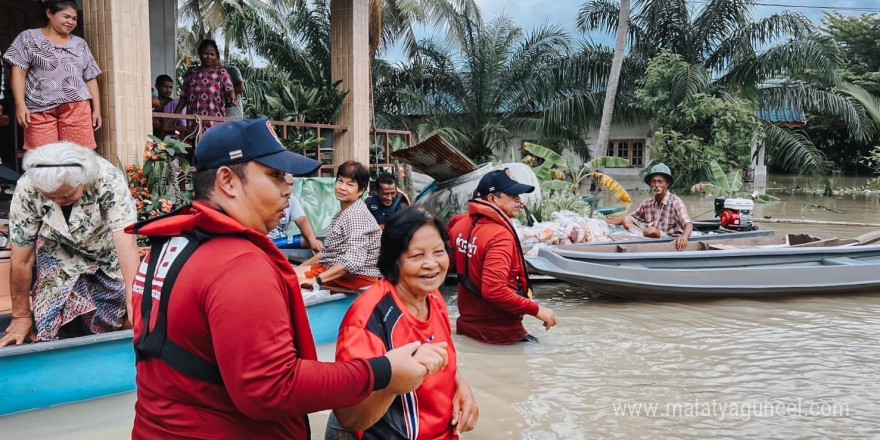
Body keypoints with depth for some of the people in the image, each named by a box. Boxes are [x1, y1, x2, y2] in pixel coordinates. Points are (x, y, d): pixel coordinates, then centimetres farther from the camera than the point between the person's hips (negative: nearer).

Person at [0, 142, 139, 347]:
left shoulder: (108, 180, -34)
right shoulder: (26, 190, -27)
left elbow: (126, 241, -40)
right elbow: (22, 259, -17)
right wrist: (21, 316, -8)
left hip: (108, 257, -1)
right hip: (59, 259, 1)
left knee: (107, 328, -4)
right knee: (56, 331, -7)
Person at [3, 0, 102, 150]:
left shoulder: (80, 44, 18)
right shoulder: (29, 37, 10)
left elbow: (90, 78, 16)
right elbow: (19, 72, 3)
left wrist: (97, 109, 7)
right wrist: (20, 105, -8)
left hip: (77, 108, 2)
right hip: (40, 109, -2)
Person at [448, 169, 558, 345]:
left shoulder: (460, 225, 1)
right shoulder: (500, 236, -23)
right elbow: (495, 290, -32)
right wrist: (536, 310, -24)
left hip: (467, 324, 9)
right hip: (499, 333, -9)